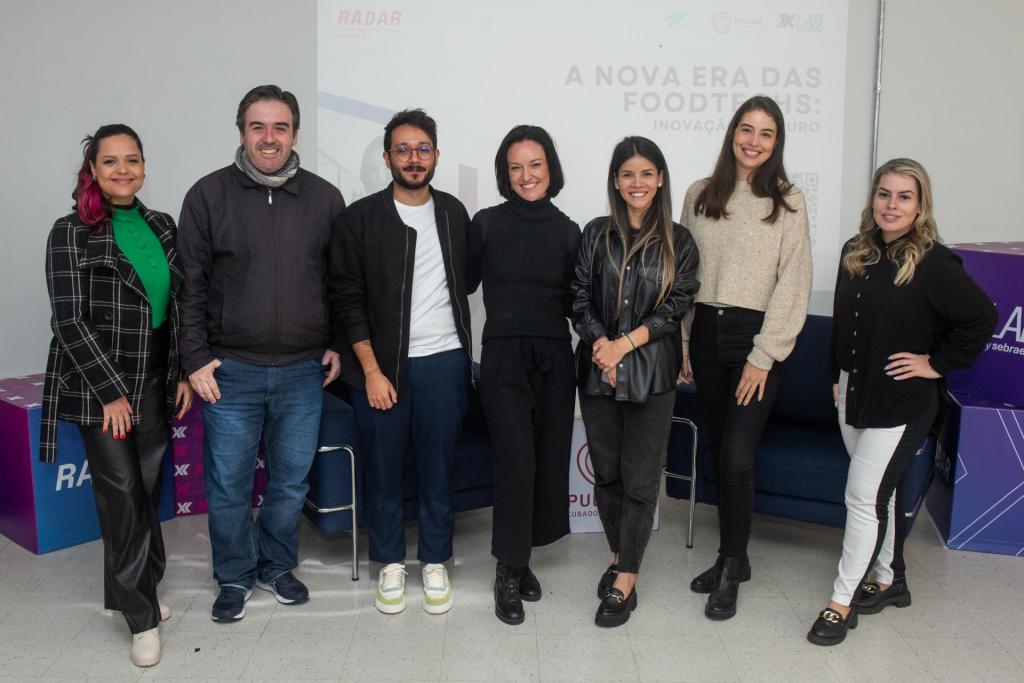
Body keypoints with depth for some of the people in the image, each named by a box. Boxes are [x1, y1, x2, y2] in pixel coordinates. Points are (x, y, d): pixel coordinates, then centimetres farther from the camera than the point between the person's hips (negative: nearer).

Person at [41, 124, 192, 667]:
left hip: (156, 387, 5)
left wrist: (185, 373, 6)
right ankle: (142, 617, 8)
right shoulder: (72, 233, -6)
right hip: (99, 388, -4)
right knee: (122, 494, -4)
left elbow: (180, 307, 13)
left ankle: (135, 593, 27)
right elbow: (69, 321, -10)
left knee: (147, 492, 9)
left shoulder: (163, 228, 8)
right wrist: (111, 393, -13)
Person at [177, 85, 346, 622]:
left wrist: (338, 345, 6)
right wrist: (196, 357, -4)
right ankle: (235, 576, 28)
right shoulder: (209, 195, -2)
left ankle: (277, 566, 34)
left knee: (291, 482, 13)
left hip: (303, 373, 2)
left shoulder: (325, 198, 3)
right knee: (228, 486, 7)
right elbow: (190, 285, 0)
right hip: (230, 372, -1)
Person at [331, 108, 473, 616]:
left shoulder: (453, 213, 7)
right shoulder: (360, 218, -3)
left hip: (444, 361, 2)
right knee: (384, 468, 7)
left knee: (437, 466, 9)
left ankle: (434, 562, 24)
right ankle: (390, 563, 25)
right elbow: (348, 299, -5)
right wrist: (372, 371, -10)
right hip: (382, 364, -2)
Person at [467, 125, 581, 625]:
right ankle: (508, 574, 8)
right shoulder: (487, 224, -1)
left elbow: (572, 302, 11)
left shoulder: (568, 231, 7)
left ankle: (520, 558, 26)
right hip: (504, 357, -3)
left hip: (554, 358, 3)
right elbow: (465, 284, 6)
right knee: (516, 464, -9)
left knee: (549, 462, 6)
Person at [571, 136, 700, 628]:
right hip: (597, 371, 2)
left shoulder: (678, 242, 2)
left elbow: (677, 306, -4)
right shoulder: (596, 235, 7)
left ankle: (625, 582, 9)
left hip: (652, 373, -2)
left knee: (640, 479, 0)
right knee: (606, 472, 10)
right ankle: (619, 554, 30)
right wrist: (601, 344, -12)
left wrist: (625, 343, -14)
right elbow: (579, 298, 3)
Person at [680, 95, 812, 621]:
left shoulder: (787, 202, -2)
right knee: (719, 453, 10)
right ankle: (732, 557, 26)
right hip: (705, 334, 4)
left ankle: (730, 570, 9)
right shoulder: (700, 196, 7)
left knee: (737, 457, -9)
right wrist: (681, 343, 6)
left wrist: (764, 356, -11)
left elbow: (793, 284, -6)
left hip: (757, 338, -4)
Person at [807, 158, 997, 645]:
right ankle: (890, 582, 33)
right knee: (877, 493, 17)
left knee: (863, 497, -7)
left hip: (901, 403, -7)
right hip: (853, 394, 7)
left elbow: (982, 318, -17)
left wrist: (938, 364, -14)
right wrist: (838, 377, 14)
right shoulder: (855, 253, 5)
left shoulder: (933, 264, -15)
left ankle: (843, 602, 4)